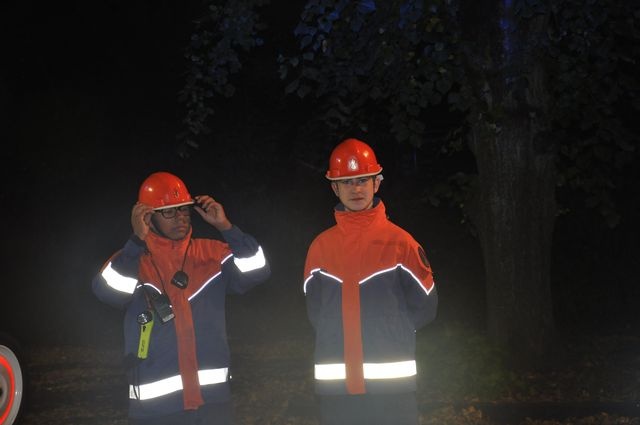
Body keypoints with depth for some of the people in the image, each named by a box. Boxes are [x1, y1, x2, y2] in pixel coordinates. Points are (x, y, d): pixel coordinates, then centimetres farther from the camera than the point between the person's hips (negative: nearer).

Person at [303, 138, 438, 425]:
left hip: (392, 383, -2)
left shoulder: (400, 242, 0)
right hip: (336, 385, 2)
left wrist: (389, 333, 3)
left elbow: (425, 307, 5)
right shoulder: (321, 246, 6)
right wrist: (338, 339, 5)